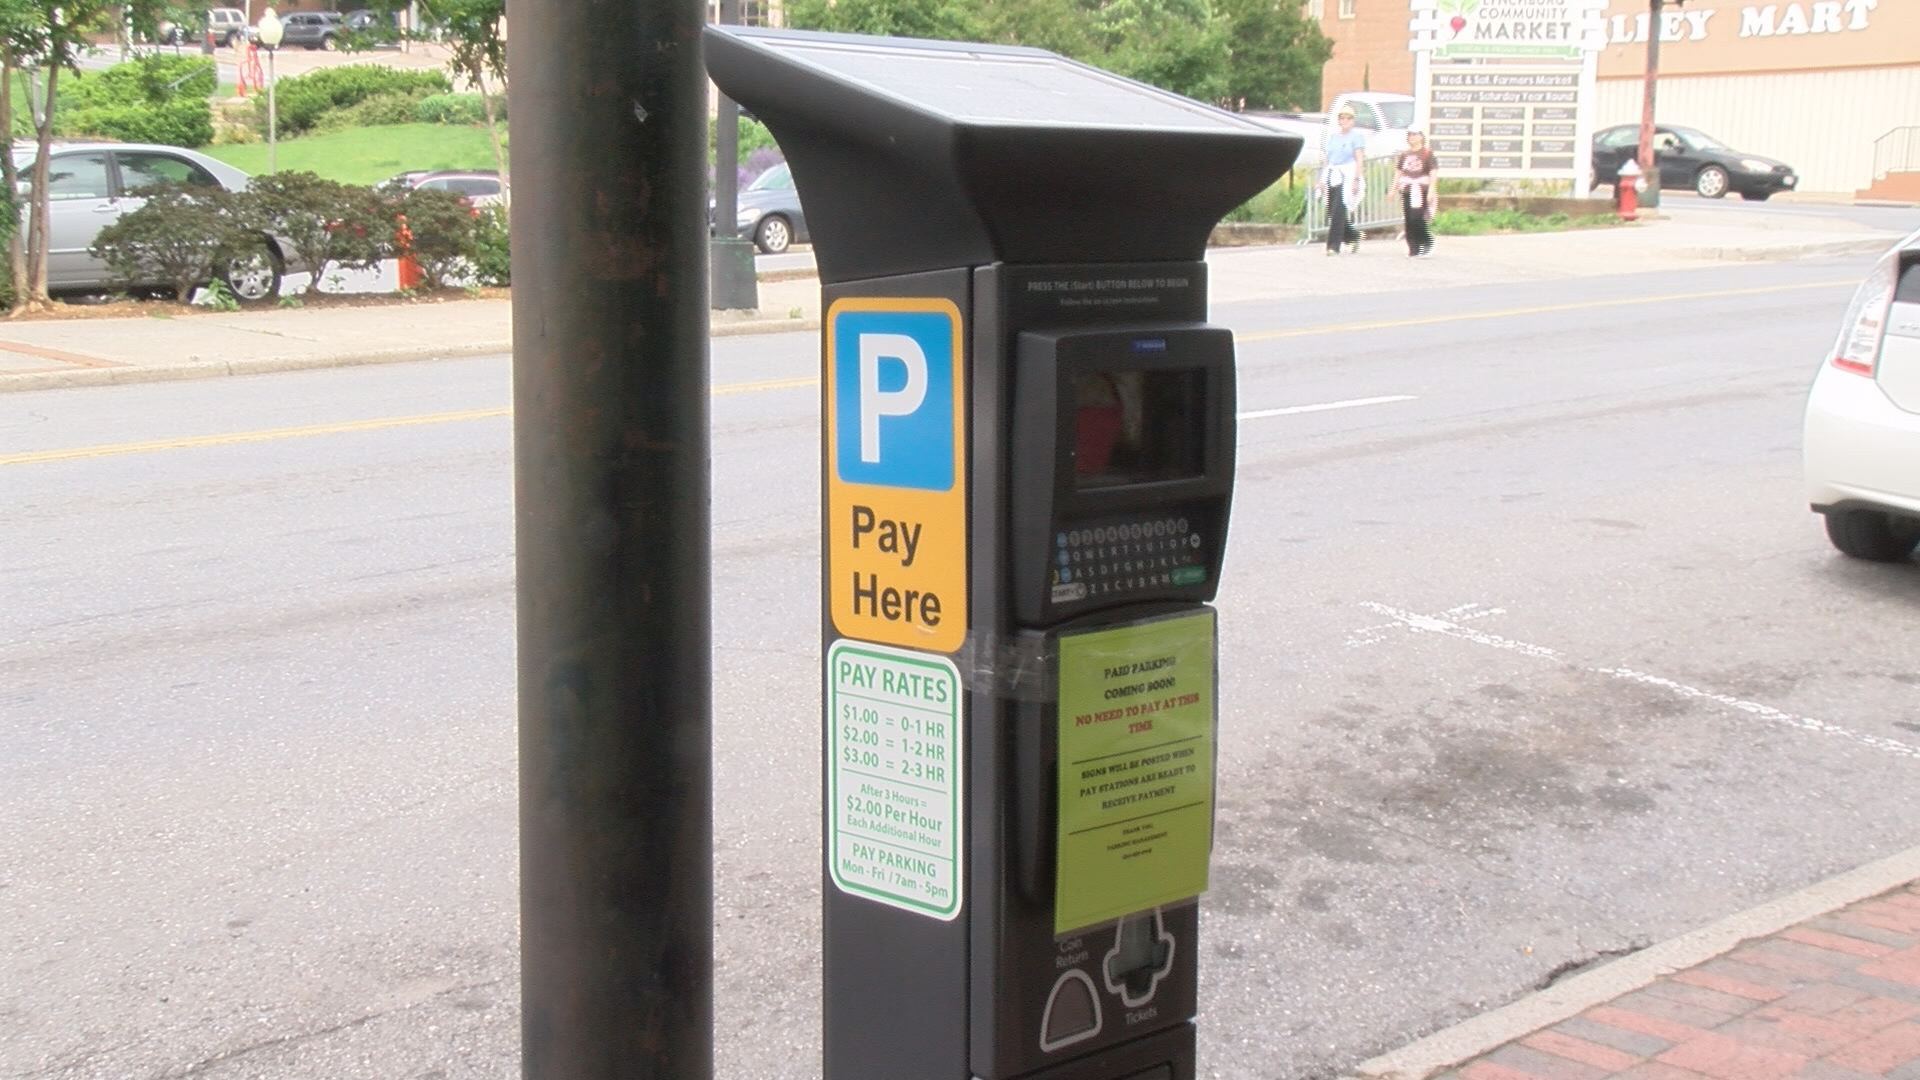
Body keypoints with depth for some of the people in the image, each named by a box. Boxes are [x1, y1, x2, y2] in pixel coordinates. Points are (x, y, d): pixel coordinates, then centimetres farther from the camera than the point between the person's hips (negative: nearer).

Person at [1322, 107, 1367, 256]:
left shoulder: (1356, 137, 0)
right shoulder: (1332, 137, 18)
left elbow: (1359, 160, -6)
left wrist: (1356, 179, -15)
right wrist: (1323, 179, 14)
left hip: (1347, 176, -6)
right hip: (1332, 176, 6)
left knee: (1339, 211, -14)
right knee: (1331, 212, 5)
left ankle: (1333, 246, -13)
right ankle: (1353, 236, 25)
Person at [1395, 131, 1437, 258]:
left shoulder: (1427, 153, -2)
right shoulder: (1404, 154, 14)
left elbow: (1432, 173, -5)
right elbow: (1398, 172, 18)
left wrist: (1431, 191, -13)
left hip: (1420, 190, -5)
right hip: (1406, 190, 5)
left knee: (1418, 219, -14)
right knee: (1409, 220, 4)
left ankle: (1427, 245, 4)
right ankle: (1413, 249, 10)